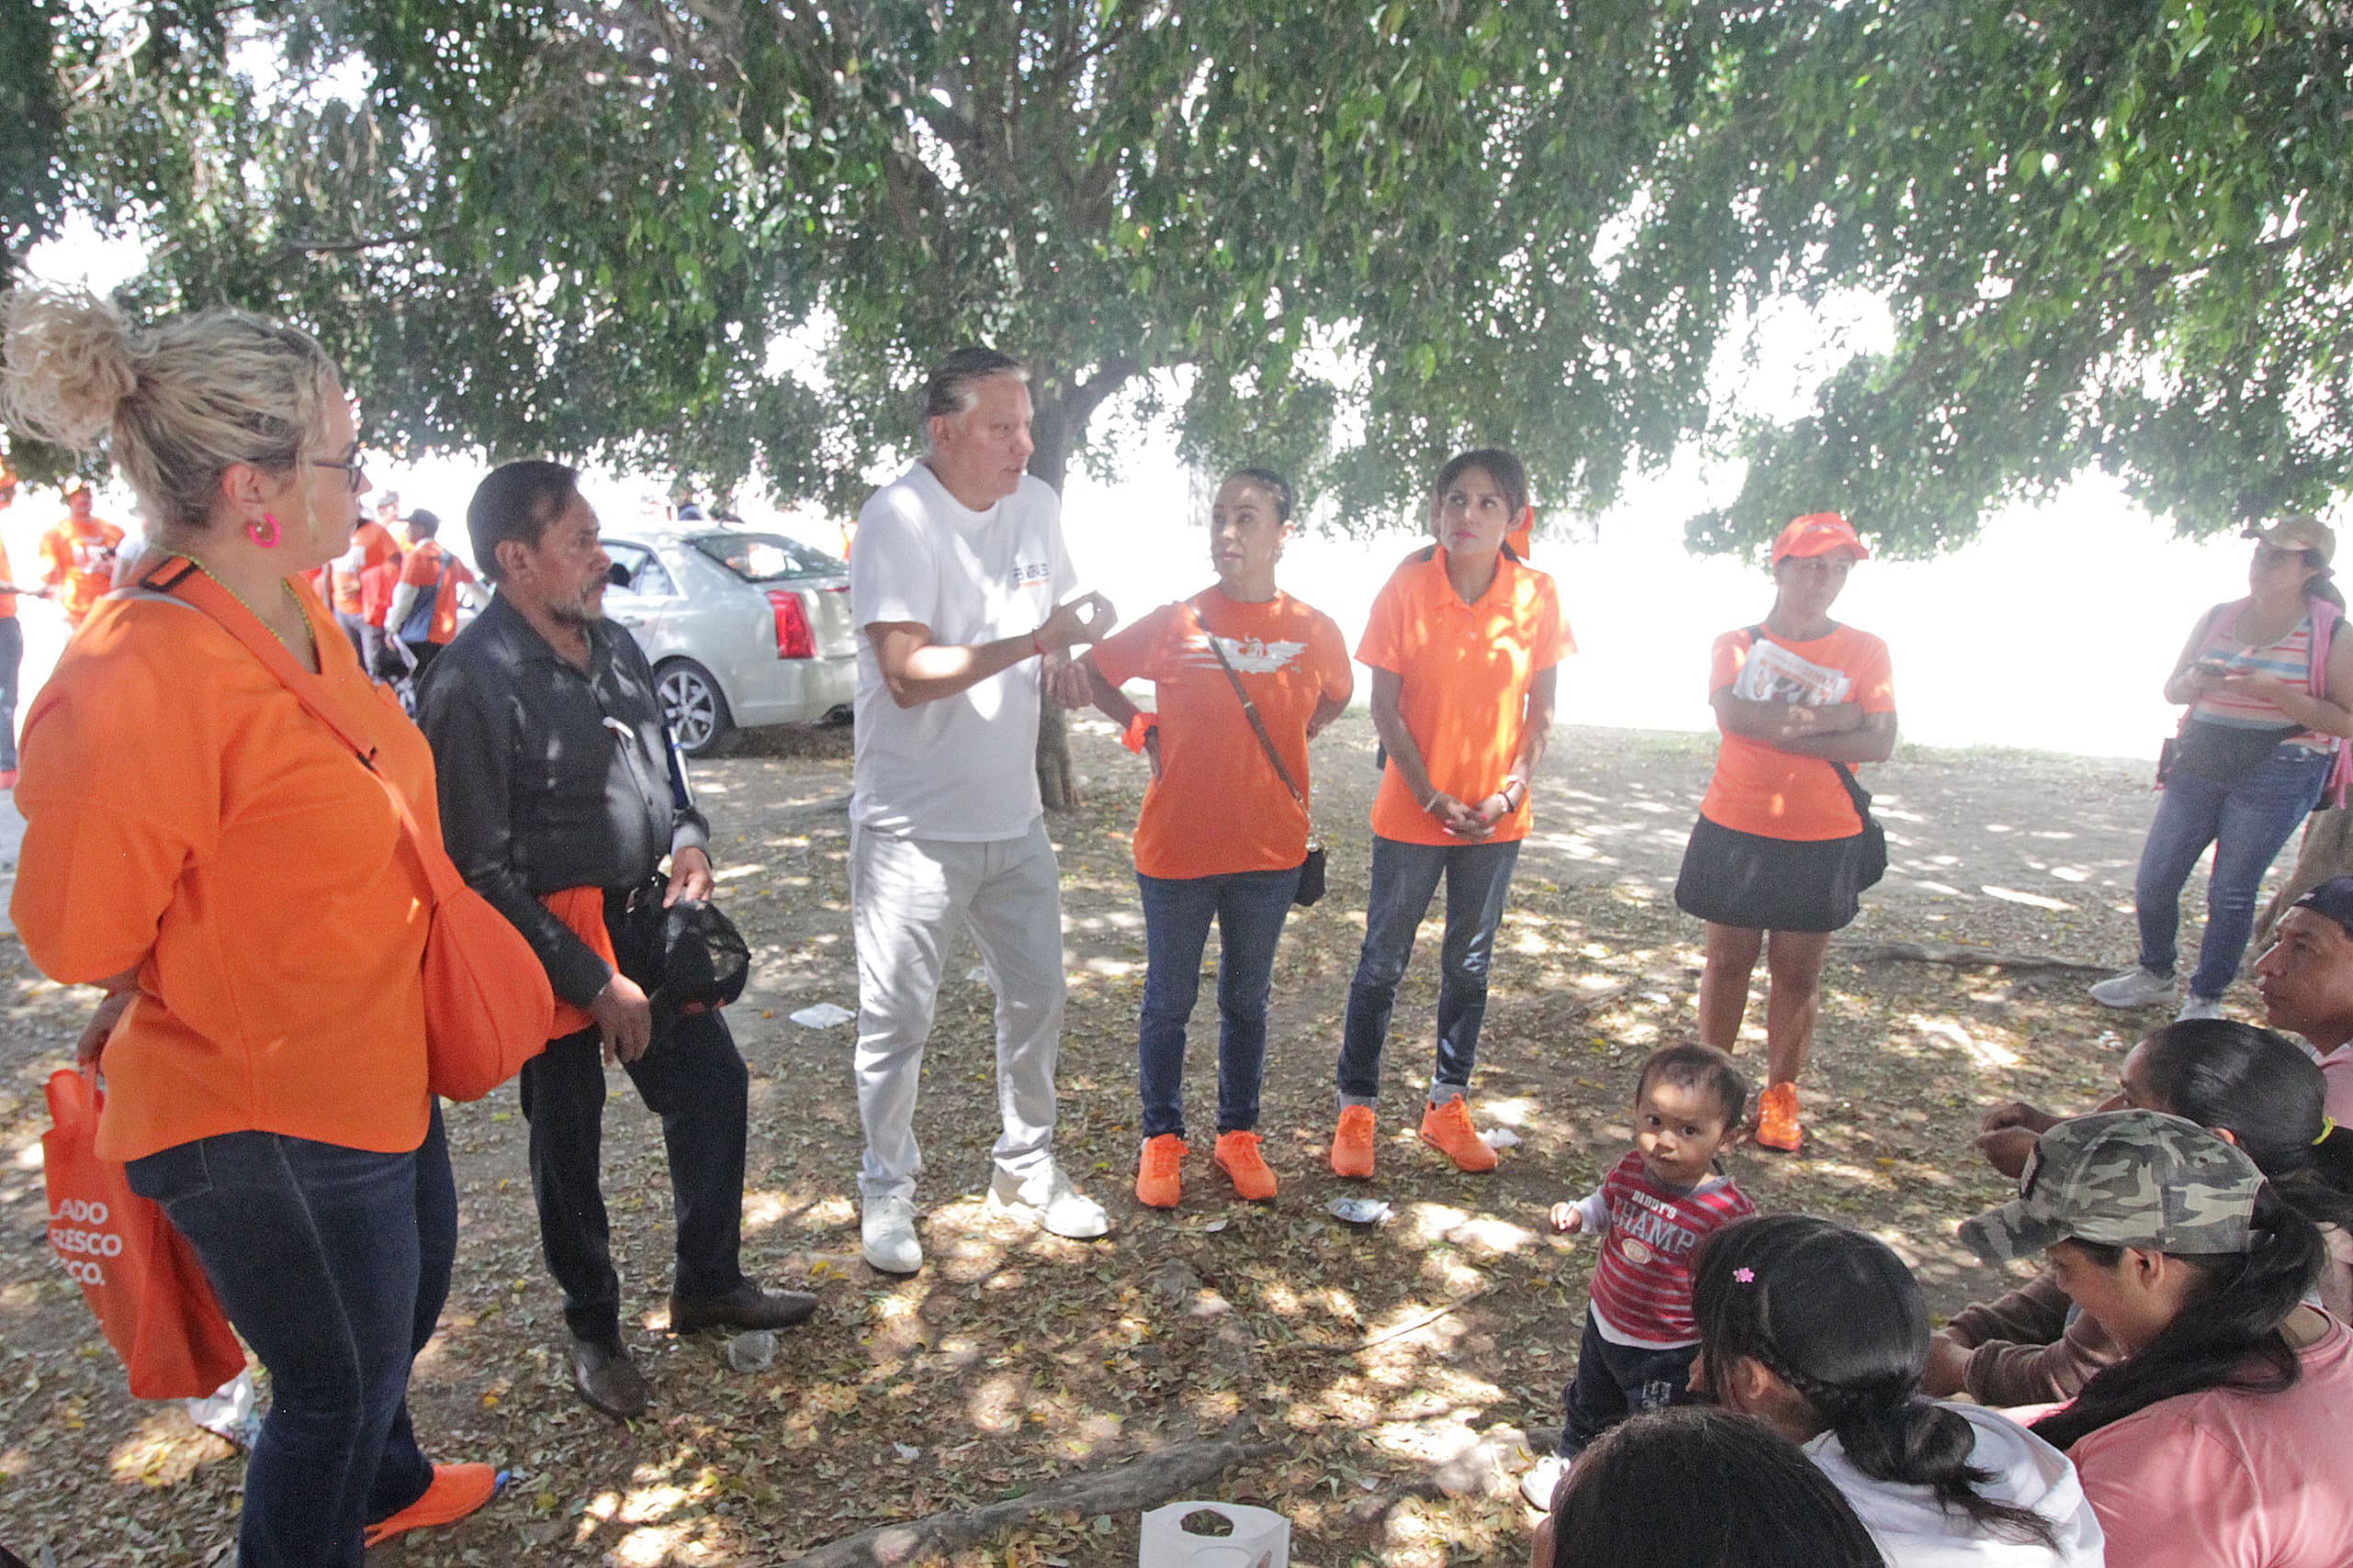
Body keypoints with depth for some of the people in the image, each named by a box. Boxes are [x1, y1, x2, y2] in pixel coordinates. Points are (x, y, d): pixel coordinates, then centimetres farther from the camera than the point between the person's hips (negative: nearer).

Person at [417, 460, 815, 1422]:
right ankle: (593, 1331, 33)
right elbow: (482, 872, -19)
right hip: (551, 944, -7)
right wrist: (594, 983, -17)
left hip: (641, 917, 7)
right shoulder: (475, 683, -20)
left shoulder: (611, 643, 4)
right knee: (568, 1142, 11)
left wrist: (689, 839, -1)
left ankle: (708, 1284, 33)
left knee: (715, 1086, 13)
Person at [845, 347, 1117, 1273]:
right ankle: (887, 1189, 27)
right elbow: (908, 673, -24)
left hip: (1013, 814, 7)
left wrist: (1076, 639, -4)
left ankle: (1025, 1168, 34)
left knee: (1037, 999, 15)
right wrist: (1034, 640, -27)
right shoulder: (897, 518, -16)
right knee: (897, 1023, 5)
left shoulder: (1038, 504, 5)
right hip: (912, 824, -6)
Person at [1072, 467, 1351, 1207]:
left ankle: (1239, 1135, 32)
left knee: (1247, 1001, 16)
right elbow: (1089, 672, 5)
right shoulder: (1174, 622, -7)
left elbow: (1337, 696, 19)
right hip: (1177, 847, -1)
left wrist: (1281, 746, 7)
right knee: (1169, 1001, 11)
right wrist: (1147, 731, -2)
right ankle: (1162, 1138, 28)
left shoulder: (1315, 631, -3)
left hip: (1270, 852, 2)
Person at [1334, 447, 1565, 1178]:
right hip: (1411, 811, -3)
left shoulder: (1536, 596, -3)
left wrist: (1511, 793, -9)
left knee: (1470, 965, 14)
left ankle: (1447, 1106, 30)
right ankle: (1355, 1111, 19)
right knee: (1383, 962, 6)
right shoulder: (1407, 587, -10)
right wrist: (1433, 798, -13)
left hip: (1497, 817, 3)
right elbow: (1384, 708, -9)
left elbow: (1541, 713, 3)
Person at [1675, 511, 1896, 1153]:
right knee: (1729, 959, 9)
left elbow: (1880, 743, -10)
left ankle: (1780, 1095, 20)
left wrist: (1777, 729, -16)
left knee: (1798, 970, 7)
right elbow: (1733, 714, -18)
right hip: (1737, 830, 0)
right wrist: (1832, 718, -16)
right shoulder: (1737, 643, 2)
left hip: (1824, 840, 0)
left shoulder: (1865, 651, 3)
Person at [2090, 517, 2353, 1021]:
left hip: (2276, 775, -4)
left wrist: (2270, 690, -22)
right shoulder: (2218, 618, 7)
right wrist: (2197, 682, -8)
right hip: (2200, 763, 5)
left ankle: (2206, 999, 14)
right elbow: (2172, 689, 15)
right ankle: (2155, 975, 25)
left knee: (2231, 892, -1)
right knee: (2153, 879, 6)